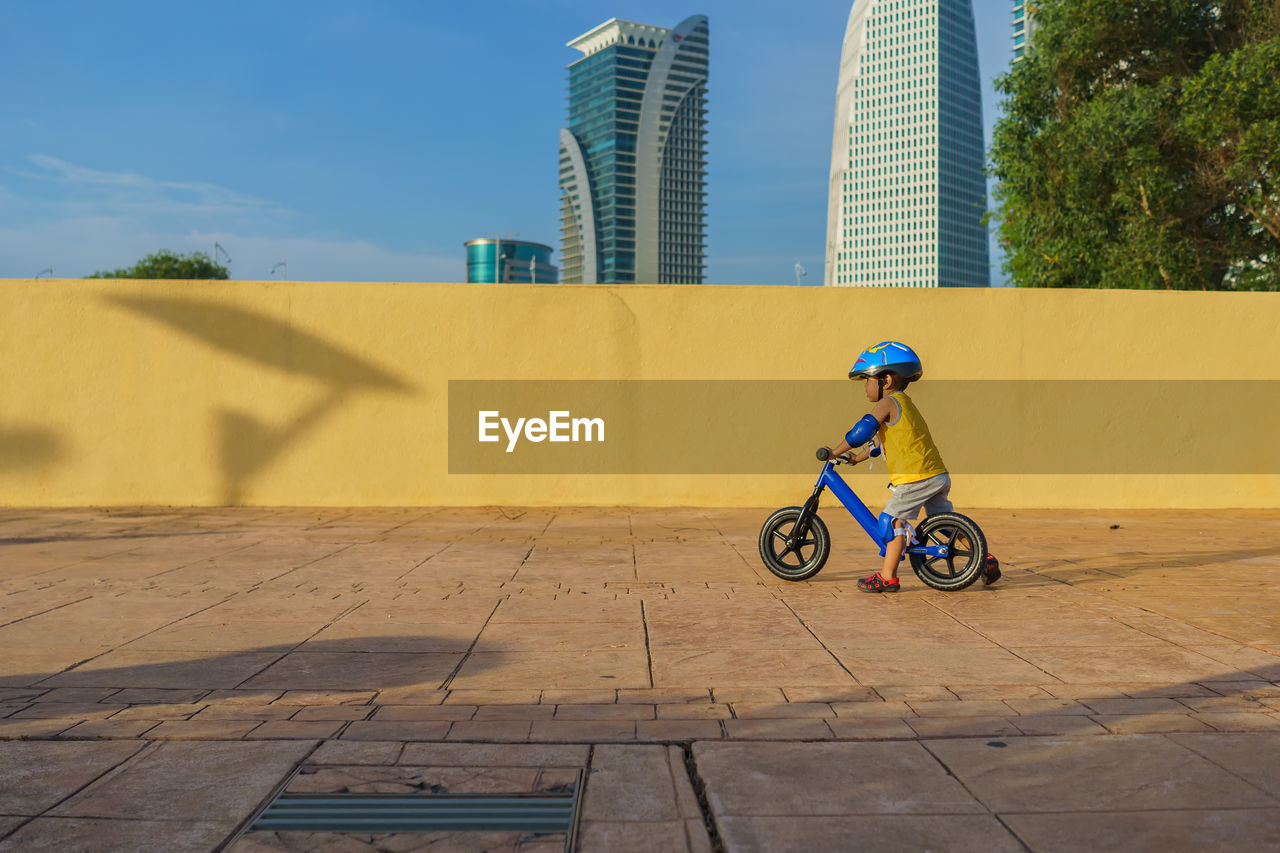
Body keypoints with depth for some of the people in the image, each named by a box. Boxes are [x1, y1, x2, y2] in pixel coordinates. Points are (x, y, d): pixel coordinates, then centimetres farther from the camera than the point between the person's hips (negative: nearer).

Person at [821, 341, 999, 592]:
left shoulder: (886, 404, -7)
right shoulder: (904, 403, 24)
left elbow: (861, 433, -10)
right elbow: (881, 440, 31)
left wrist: (835, 452, 1)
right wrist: (856, 458, 33)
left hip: (916, 477, -10)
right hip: (938, 475, 10)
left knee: (894, 521, -5)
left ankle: (887, 577, -5)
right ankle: (985, 560, 19)